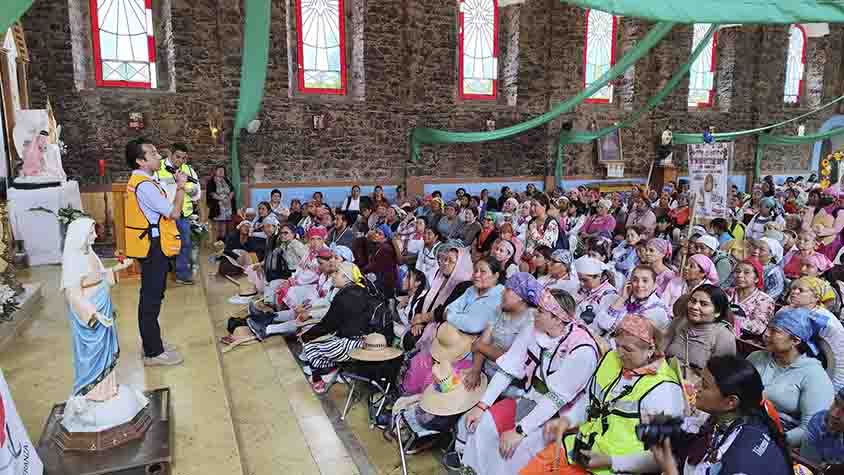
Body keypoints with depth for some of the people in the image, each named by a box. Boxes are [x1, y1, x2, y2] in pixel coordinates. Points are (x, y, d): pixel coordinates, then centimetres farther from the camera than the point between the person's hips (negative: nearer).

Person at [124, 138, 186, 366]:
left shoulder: (140, 181, 13)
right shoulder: (144, 185, -20)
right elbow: (174, 213, -19)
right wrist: (180, 186, -10)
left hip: (150, 247, 11)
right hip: (153, 248, -11)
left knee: (152, 297, 17)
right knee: (151, 299, -3)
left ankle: (152, 345, 29)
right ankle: (154, 353, 7)